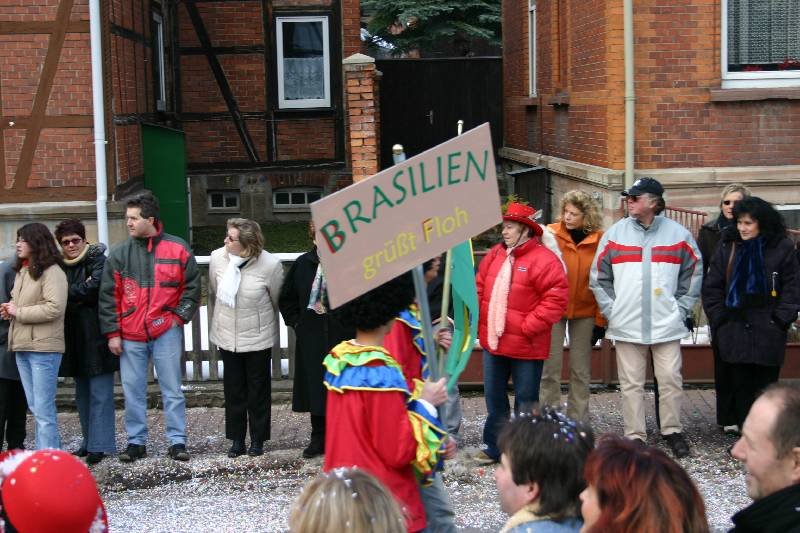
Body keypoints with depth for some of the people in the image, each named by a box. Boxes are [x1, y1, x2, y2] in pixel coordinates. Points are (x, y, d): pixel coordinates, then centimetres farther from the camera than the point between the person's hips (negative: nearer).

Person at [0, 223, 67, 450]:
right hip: (22, 346, 9)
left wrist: (18, 312, -14)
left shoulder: (52, 271, -10)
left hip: (43, 348, -9)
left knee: (43, 409, -7)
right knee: (35, 407, 13)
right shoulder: (22, 271, 17)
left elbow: (54, 308, -20)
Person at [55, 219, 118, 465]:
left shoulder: (97, 260, -4)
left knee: (100, 393, -6)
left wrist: (69, 294, -7)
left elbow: (96, 286, -18)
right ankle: (90, 441, 20)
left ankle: (99, 445, -4)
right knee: (82, 393, 12)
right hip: (75, 338, 7)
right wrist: (81, 291, -10)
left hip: (96, 336, -6)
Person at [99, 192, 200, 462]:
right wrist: (112, 333, -1)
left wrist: (179, 316, -5)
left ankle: (177, 441, 10)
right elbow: (108, 295, 4)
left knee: (172, 389, 3)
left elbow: (192, 287, 5)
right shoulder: (119, 253, 3)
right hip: (130, 335, 2)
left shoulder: (177, 249, -1)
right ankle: (136, 441, 17)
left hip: (166, 331, -2)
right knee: (132, 391, 7)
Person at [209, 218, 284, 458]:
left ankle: (258, 440, 21)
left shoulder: (270, 264, -20)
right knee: (233, 389, 10)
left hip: (258, 337, -3)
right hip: (227, 335, 3)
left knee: (258, 389, 9)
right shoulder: (217, 258, -11)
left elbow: (277, 301, -2)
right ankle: (237, 439, 22)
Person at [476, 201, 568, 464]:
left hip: (525, 346, -6)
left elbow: (556, 299, -18)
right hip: (493, 341, 6)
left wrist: (528, 326, -18)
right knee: (494, 397, 15)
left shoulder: (544, 260, -15)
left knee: (525, 400, 6)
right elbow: (480, 289, 14)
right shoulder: (494, 255, 6)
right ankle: (493, 447, 27)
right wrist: (482, 322, 4)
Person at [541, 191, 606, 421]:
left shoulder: (599, 240, -5)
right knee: (550, 368, 2)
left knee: (581, 370, 9)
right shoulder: (551, 233, -7)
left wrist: (601, 320, -2)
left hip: (585, 312, 1)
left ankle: (578, 421, 20)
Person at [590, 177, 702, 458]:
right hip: (626, 326, 1)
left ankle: (672, 431, 17)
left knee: (671, 379, 1)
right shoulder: (615, 233, 3)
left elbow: (694, 274, 8)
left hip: (666, 325, -1)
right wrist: (611, 311, 0)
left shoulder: (678, 234, 1)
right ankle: (635, 436, 13)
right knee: (631, 384, 5)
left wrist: (681, 310, 2)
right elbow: (598, 278, 7)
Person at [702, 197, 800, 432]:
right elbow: (712, 287, 9)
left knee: (765, 386, 0)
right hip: (734, 331, 2)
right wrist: (719, 318, 2)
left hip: (768, 333, -2)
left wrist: (780, 320, -5)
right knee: (740, 385, 3)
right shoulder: (728, 246, 6)